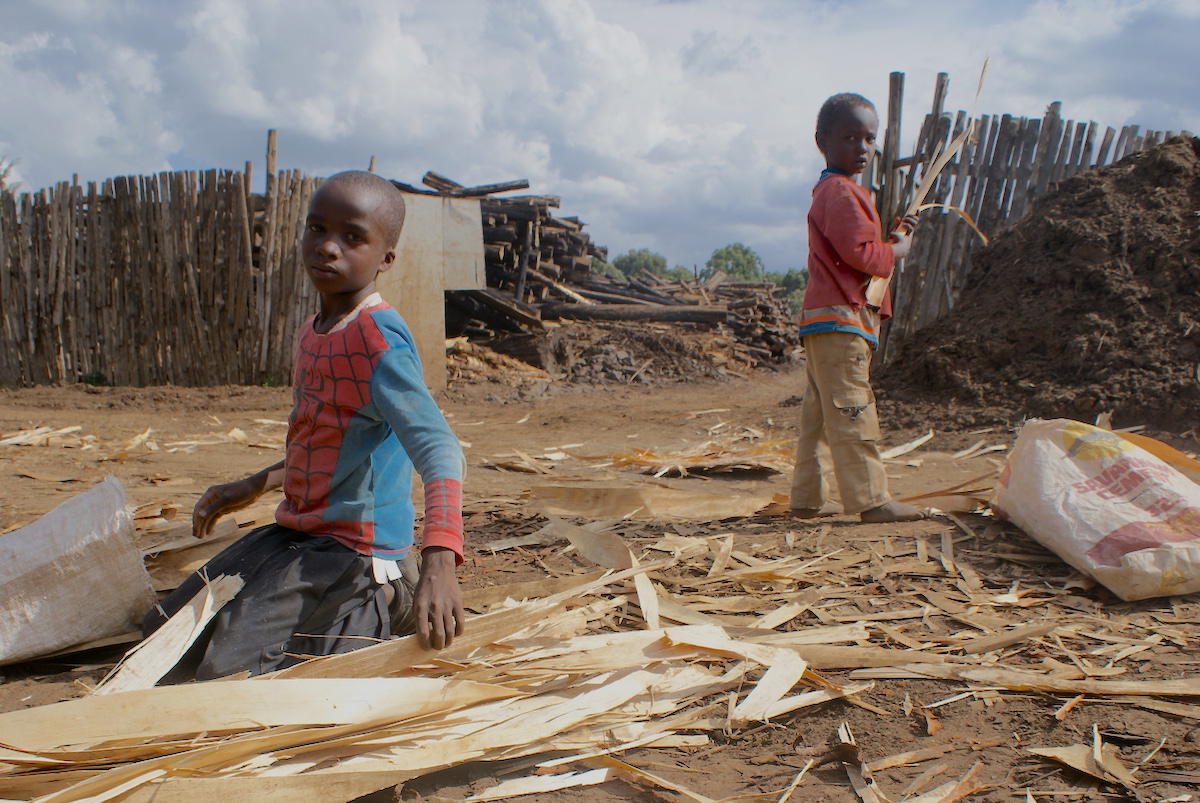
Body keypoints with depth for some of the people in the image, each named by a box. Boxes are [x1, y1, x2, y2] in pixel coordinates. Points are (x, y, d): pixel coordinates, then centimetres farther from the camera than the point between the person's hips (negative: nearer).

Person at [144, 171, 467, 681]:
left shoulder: (378, 340, -21)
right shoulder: (313, 333, 10)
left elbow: (438, 447, -33)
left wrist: (438, 561, -46)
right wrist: (256, 486, 30)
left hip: (355, 550, -9)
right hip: (297, 534, 10)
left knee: (224, 672, -19)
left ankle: (385, 610, -1)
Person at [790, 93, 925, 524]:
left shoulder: (830, 190, 23)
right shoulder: (841, 191, -11)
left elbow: (857, 250, 24)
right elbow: (861, 253, -18)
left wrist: (892, 234, 11)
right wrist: (898, 249, -2)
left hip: (824, 320, 11)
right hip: (840, 318, -11)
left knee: (819, 413, 11)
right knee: (851, 412, -8)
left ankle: (808, 497, 16)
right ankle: (871, 499, -5)